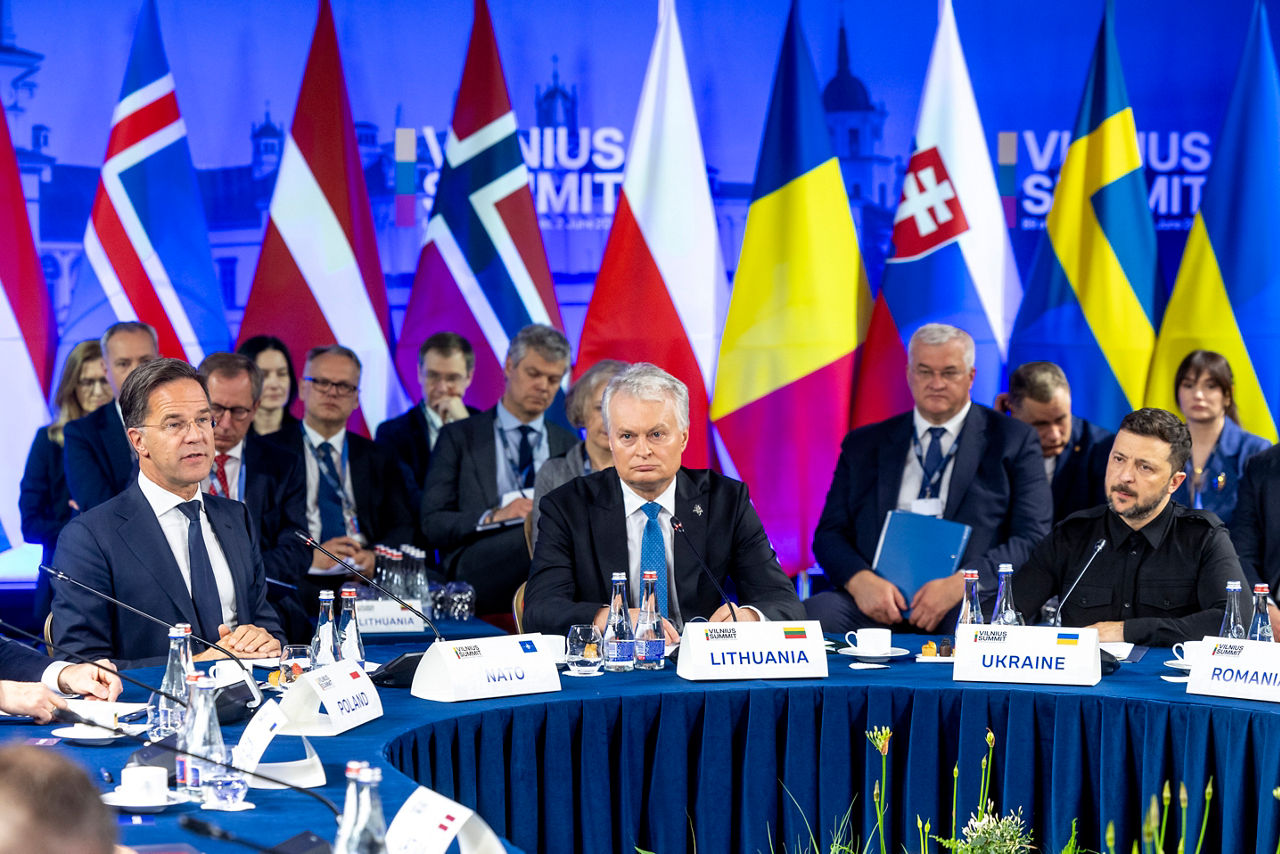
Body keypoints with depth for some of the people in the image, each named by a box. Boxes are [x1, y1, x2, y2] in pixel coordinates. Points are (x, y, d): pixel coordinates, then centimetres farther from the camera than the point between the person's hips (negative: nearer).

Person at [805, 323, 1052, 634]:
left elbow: (1033, 539, 3)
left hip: (968, 604, -3)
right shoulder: (864, 444, 20)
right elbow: (830, 533, 15)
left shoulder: (1014, 442, 12)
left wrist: (958, 585, -13)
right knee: (809, 616, -28)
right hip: (875, 599, 3)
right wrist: (860, 580, -9)